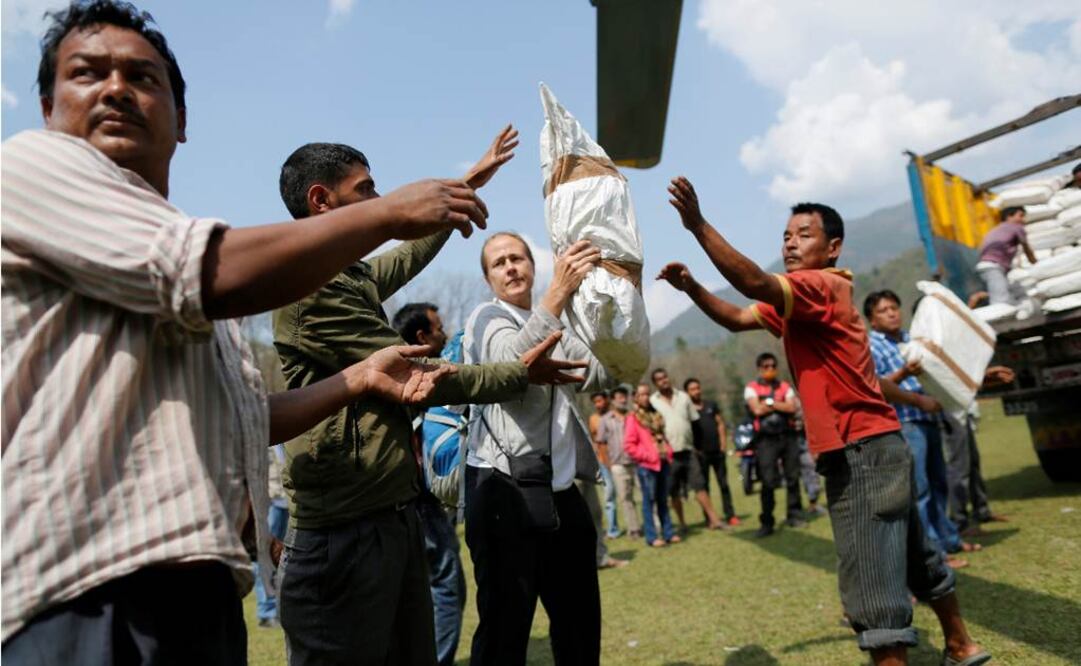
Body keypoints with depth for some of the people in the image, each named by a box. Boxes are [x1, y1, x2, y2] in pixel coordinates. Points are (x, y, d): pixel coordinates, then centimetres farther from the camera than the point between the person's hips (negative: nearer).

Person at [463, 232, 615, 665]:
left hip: (559, 490, 7)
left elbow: (600, 374, 9)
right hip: (506, 488, -7)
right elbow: (510, 364, -25)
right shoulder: (487, 317, -3)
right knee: (505, 627, 0)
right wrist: (558, 293, -34)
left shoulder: (554, 330, 19)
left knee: (581, 621, 18)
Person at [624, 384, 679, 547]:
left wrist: (668, 452, 9)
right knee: (649, 500, -1)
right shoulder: (633, 418, -7)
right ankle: (652, 537, 4)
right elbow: (629, 445, -12)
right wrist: (648, 456, -13)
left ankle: (668, 533, 19)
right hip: (646, 466, -6)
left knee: (662, 500, 13)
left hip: (663, 462, 6)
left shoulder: (656, 415, 14)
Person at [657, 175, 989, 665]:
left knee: (872, 581, -7)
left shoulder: (824, 286, -14)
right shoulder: (795, 300, 14)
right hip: (866, 449, 10)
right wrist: (691, 287, -8)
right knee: (914, 557, 24)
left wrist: (697, 225, -35)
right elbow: (737, 318, 8)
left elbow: (754, 283, -31)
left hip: (861, 452, -10)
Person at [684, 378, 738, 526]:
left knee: (724, 484, 7)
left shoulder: (711, 405, 8)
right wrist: (693, 449, -11)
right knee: (703, 486, 3)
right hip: (701, 454, -3)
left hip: (717, 451, 3)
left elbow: (720, 424, 10)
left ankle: (730, 515, 13)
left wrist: (723, 443, 0)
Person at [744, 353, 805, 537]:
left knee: (793, 477, 6)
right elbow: (757, 409, -11)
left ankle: (794, 515, 20)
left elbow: (792, 407, -3)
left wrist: (770, 402, -7)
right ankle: (767, 522, 1)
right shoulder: (752, 388, 5)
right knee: (768, 482, -4)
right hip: (766, 439, -3)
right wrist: (782, 406, -1)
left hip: (788, 436, 3)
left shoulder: (785, 386, 12)